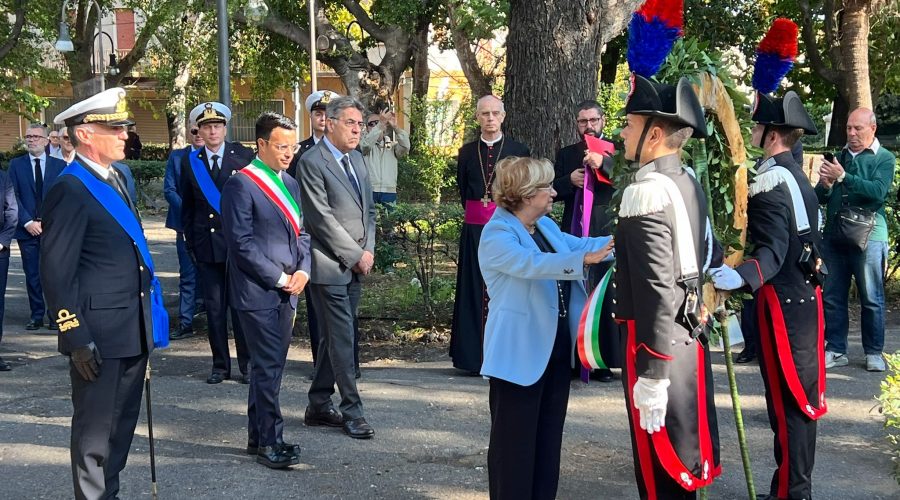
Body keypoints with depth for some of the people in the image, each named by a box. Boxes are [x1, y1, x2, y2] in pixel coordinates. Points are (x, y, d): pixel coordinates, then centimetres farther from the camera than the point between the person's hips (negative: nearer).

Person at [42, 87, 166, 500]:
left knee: (122, 426, 18)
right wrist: (77, 338, -19)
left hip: (133, 332, 9)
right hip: (100, 338, -9)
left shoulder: (115, 181, 13)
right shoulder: (70, 190, -15)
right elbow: (56, 272, -17)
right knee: (95, 432, 3)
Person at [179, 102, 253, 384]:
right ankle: (220, 366, 15)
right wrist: (190, 241, 9)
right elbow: (187, 206, 13)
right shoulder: (190, 162, 9)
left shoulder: (244, 156, 1)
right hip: (206, 244, 2)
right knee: (214, 307, 6)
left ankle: (247, 365, 8)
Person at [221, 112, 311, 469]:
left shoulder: (290, 185, 15)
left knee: (269, 365, 13)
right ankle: (269, 442, 3)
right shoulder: (241, 185, -10)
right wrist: (279, 278, -14)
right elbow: (241, 242, -15)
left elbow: (301, 233, 17)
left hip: (286, 292, 8)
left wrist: (302, 270, -1)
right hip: (257, 292, -8)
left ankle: (257, 436, 23)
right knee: (269, 367, -5)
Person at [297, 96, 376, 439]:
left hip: (357, 265, 8)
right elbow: (322, 218, -15)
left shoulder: (357, 159, 15)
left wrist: (369, 250, 2)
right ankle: (352, 411, 3)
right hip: (329, 265, -8)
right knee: (342, 339, -4)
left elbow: (368, 209, 17)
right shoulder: (311, 162, -11)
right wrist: (356, 255, -13)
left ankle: (319, 406, 21)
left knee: (333, 337, 13)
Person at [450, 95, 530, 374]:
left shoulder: (519, 150, 1)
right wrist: (476, 210, 10)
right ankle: (474, 356, 9)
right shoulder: (467, 152, 9)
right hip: (475, 229, 2)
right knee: (475, 288, 4)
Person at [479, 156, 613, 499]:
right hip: (521, 352, -9)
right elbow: (533, 264, -33)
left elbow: (577, 244, 14)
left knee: (549, 434, 16)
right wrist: (585, 259, -44)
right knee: (516, 438, 0)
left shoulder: (545, 225, 11)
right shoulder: (498, 234, -17)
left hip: (556, 346, 9)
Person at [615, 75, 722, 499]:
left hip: (659, 342, -9)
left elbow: (655, 287, -23)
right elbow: (710, 258, 18)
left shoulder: (646, 191, -18)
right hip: (689, 338, 9)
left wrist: (651, 373, -22)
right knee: (681, 458, 20)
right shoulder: (689, 183, 10)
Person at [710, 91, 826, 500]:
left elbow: (773, 251, -28)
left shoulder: (771, 182, -17)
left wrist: (740, 277, -44)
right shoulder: (796, 175, 13)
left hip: (783, 303, -10)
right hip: (803, 296, 10)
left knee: (787, 399, -4)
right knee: (797, 397, 15)